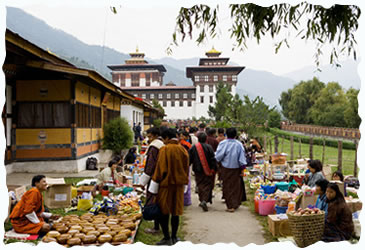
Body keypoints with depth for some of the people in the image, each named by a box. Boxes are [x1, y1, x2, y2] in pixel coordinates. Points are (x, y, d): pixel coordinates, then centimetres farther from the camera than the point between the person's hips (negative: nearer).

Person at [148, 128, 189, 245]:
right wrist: (184, 184, 18)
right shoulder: (183, 150, 4)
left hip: (166, 184, -5)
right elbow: (186, 169, 9)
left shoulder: (165, 149, -13)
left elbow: (160, 169, -14)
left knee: (163, 211, 4)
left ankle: (167, 238, 5)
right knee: (175, 211, 13)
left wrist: (154, 188, -8)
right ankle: (174, 237, 21)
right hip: (179, 185, 6)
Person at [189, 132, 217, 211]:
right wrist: (213, 169, -7)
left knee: (200, 185, 15)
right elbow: (213, 159, -11)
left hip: (198, 170, 2)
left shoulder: (193, 147, -1)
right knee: (207, 185, 2)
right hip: (207, 170, -2)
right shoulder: (208, 147, -7)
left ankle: (202, 200, 17)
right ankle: (205, 200, -15)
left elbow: (189, 159, 2)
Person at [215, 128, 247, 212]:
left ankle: (230, 206, 6)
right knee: (236, 186, 15)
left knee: (227, 187, 7)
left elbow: (218, 157, -12)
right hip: (236, 168, 1)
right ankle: (235, 204, 23)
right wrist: (243, 167, 2)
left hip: (226, 168, -1)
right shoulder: (239, 144, -8)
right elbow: (242, 158, -5)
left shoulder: (223, 143, -12)